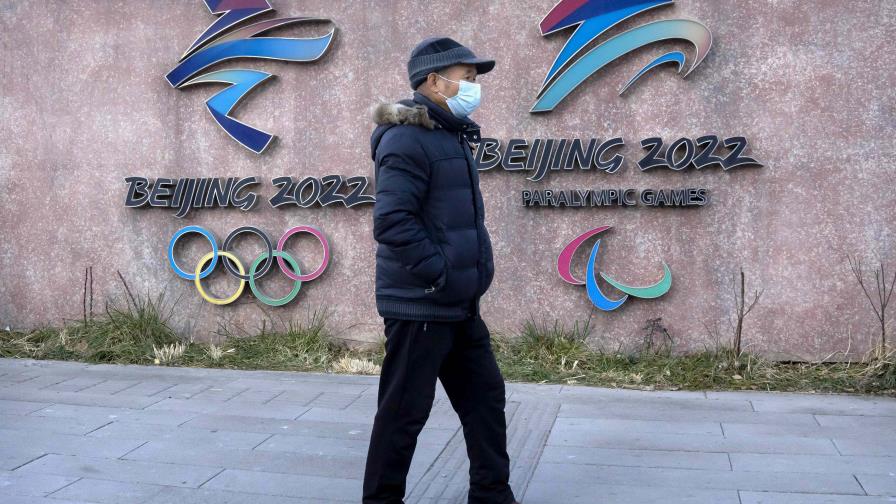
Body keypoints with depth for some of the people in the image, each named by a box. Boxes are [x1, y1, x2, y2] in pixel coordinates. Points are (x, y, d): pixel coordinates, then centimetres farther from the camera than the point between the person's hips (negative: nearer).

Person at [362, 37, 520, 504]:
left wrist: (470, 272, 14)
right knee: (404, 411, 1)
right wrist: (439, 273, -20)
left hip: (459, 305, 10)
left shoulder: (449, 135, 15)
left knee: (485, 395, 14)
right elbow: (392, 222, -25)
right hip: (420, 306, -10)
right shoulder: (407, 139, -17)